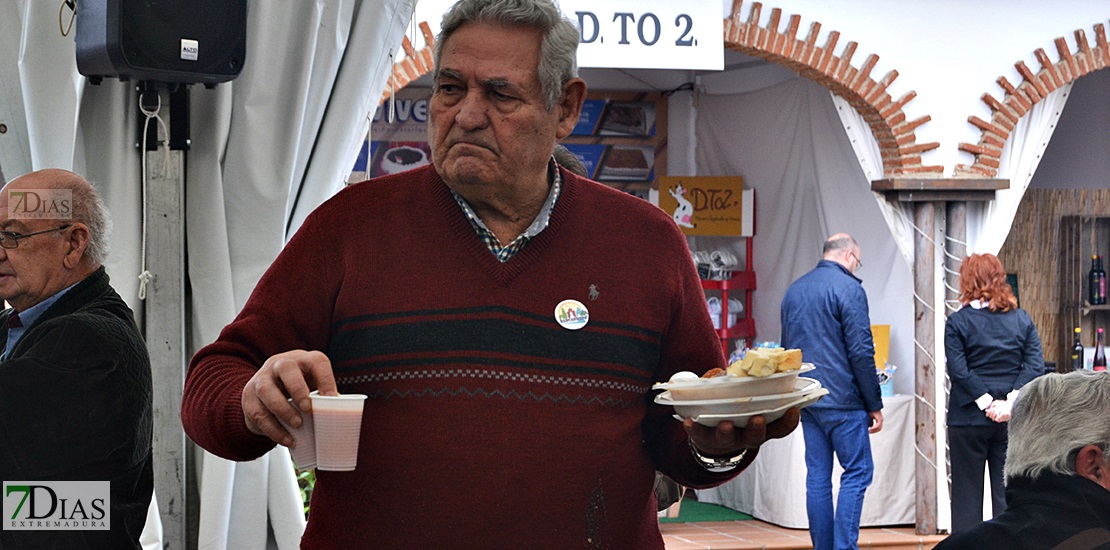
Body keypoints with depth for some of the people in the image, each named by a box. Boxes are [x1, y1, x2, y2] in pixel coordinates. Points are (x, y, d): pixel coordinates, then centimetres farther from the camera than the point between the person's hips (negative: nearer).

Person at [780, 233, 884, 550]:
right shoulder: (848, 288, -8)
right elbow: (861, 351, -12)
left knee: (817, 476, 8)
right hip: (843, 400, -7)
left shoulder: (794, 290, 15)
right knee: (857, 472, -1)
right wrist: (875, 404, -7)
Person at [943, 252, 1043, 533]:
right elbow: (1036, 365, -5)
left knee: (967, 492, 5)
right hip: (1013, 418, 3)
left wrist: (987, 403, -12)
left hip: (969, 418, -3)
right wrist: (1010, 401, -11)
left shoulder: (957, 322, -6)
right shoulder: (1022, 319, 4)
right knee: (1007, 491, 8)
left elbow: (958, 370, -14)